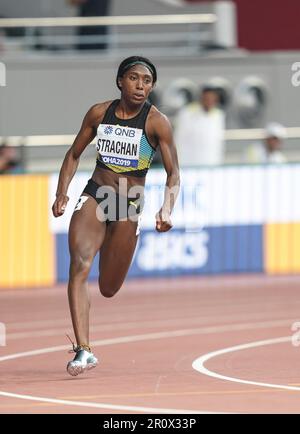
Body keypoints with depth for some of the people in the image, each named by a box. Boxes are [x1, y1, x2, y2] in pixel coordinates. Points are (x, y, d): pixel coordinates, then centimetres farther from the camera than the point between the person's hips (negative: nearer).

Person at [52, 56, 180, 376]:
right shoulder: (99, 113, 1)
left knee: (108, 289, 8)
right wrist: (62, 193, 1)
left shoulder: (157, 122, -8)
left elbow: (173, 173, -7)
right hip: (94, 196, 1)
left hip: (129, 206, -1)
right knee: (79, 266, -22)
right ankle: (83, 350, -27)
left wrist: (167, 210, -23)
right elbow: (74, 154, 12)